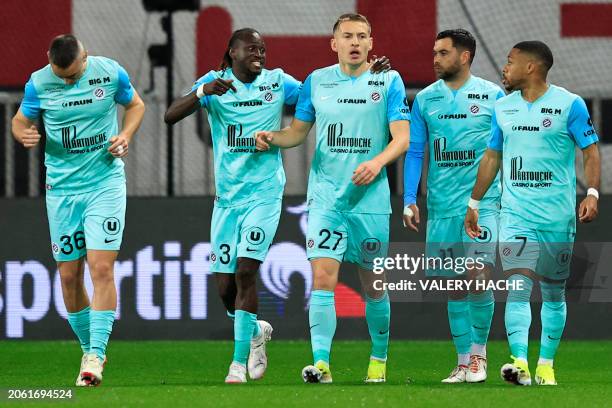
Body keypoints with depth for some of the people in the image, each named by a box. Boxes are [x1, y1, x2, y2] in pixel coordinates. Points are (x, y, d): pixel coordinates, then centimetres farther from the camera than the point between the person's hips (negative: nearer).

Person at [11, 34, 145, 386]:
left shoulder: (110, 73, -6)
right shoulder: (39, 83, -5)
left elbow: (136, 105, 11)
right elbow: (20, 120, 8)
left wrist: (126, 135, -7)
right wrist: (25, 134, -16)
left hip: (106, 182, -2)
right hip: (62, 188, 2)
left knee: (102, 268, -13)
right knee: (69, 275, 4)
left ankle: (96, 354, -13)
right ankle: (88, 349, 22)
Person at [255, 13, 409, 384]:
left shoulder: (388, 81, 0)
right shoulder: (317, 81, 8)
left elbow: (402, 137, -6)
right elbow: (299, 131, 16)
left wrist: (378, 162, -24)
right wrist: (272, 138, -4)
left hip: (371, 198, -1)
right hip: (326, 197, 1)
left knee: (373, 285, 7)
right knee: (323, 277, -13)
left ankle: (379, 359, 26)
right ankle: (321, 363, -16)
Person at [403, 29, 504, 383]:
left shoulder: (492, 95, 0)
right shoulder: (425, 99, 8)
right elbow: (414, 152, 11)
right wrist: (409, 200, 3)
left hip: (482, 202, -3)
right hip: (441, 205, 3)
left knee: (478, 275, -16)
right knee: (455, 286, 5)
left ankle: (479, 353, -2)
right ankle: (464, 362, 11)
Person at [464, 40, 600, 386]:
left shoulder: (569, 104, -4)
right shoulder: (503, 108, 10)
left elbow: (591, 151, -4)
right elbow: (492, 157, 19)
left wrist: (592, 194, -17)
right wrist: (474, 203, 20)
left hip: (558, 215, -3)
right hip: (516, 214, 3)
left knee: (554, 292, 7)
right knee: (517, 288, -13)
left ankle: (546, 365, 15)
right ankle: (520, 363, -23)